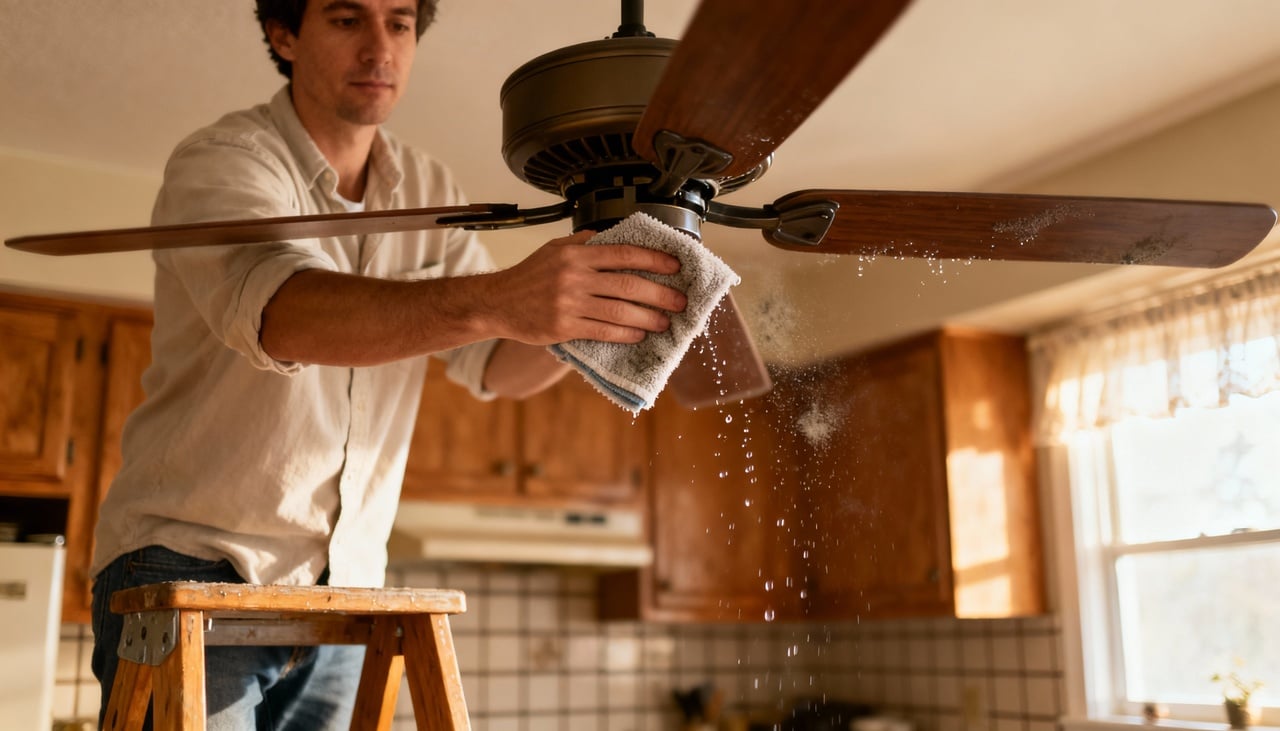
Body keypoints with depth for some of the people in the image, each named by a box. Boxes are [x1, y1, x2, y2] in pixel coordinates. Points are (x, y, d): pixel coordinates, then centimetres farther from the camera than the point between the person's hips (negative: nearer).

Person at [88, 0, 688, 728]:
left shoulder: (430, 190, 5)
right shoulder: (221, 160, -13)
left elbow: (496, 364, 2)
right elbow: (274, 307, -34)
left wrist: (583, 317, -20)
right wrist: (497, 300, -49)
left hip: (343, 581, 5)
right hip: (190, 559, -4)